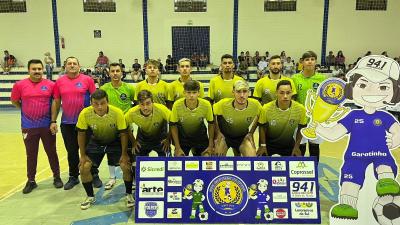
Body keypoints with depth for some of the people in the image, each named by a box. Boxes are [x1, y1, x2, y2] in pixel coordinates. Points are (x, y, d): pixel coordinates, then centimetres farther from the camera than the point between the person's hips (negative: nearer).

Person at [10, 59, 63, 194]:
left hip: (47, 126, 0)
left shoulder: (50, 85, -4)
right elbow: (14, 101, 10)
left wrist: (53, 118, 2)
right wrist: (28, 111, 6)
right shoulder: (19, 85, -3)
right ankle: (31, 181, 25)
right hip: (28, 127, 0)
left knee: (51, 152, 10)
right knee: (31, 155, 11)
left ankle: (57, 177, 24)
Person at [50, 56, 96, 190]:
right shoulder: (59, 82, 3)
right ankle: (73, 177, 28)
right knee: (72, 151, 13)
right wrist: (53, 121, 5)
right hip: (67, 123, 2)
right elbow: (56, 102, 8)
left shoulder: (87, 80, -4)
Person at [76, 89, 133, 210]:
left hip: (115, 142, -1)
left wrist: (124, 154, -14)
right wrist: (83, 155, -7)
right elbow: (81, 134, -12)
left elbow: (123, 134, -18)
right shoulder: (85, 114, -27)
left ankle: (129, 195, 11)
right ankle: (90, 197, 18)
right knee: (83, 167, -6)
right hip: (95, 142, 2)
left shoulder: (117, 112, -31)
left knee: (126, 166, -13)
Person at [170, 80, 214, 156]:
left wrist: (211, 146, -5)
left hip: (200, 137, 1)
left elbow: (211, 124, -6)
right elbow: (173, 126, -11)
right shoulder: (177, 105, -25)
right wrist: (178, 148, -11)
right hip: (182, 137, 0)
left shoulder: (206, 105, -23)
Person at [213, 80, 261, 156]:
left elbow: (258, 116, 1)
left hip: (243, 136, 1)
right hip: (224, 135, -1)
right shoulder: (223, 104, -29)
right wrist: (217, 132, -4)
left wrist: (251, 132, 1)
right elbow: (212, 114, -9)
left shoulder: (255, 105, -23)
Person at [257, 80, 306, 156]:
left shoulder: (300, 109, -20)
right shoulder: (266, 108, -24)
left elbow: (301, 128, -3)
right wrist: (263, 145, -7)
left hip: (289, 145, 2)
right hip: (269, 145, -1)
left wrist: (297, 146, -1)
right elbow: (262, 127, -7)